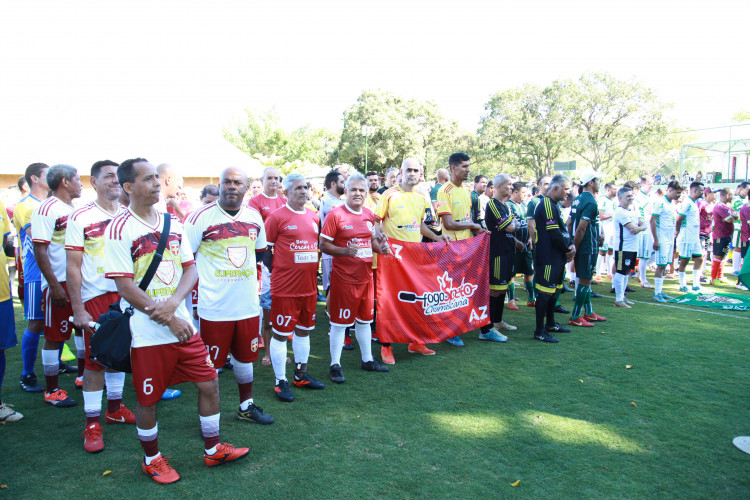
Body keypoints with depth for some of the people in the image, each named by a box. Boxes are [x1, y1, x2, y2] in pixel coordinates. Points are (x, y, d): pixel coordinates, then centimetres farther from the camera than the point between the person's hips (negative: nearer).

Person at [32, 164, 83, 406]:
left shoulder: (75, 209, 11)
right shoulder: (47, 209, -12)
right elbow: (40, 251, -17)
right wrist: (54, 286, -20)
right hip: (59, 284, -7)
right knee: (54, 337, 2)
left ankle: (83, 375, 31)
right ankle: (52, 391, 13)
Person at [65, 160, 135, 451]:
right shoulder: (80, 218, -7)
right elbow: (73, 267, -8)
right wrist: (78, 310, -12)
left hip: (127, 295, 4)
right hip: (95, 298, -4)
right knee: (94, 360, 1)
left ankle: (115, 408, 30)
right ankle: (92, 425, 11)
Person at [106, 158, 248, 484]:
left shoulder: (172, 222, 8)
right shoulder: (119, 229, -10)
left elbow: (191, 268, 6)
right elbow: (124, 287, -13)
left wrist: (173, 303, -14)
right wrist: (170, 321, -14)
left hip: (183, 325, 6)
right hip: (147, 332, -5)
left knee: (209, 383, 10)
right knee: (148, 399, 8)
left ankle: (213, 450, 29)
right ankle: (152, 459, 33)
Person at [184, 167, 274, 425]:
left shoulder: (254, 217, 7)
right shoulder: (201, 216, -9)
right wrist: (203, 275, -9)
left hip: (248, 304, 5)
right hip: (214, 306, -5)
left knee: (245, 356, 19)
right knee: (211, 363, 5)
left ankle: (247, 406, 37)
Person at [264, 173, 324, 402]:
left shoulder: (314, 217, 11)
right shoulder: (277, 217, -8)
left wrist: (313, 271, 14)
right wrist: (276, 272, -6)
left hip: (309, 286, 7)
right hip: (285, 288, -6)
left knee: (304, 330, 16)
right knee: (281, 333, 1)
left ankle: (301, 375, 31)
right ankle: (281, 382, 13)